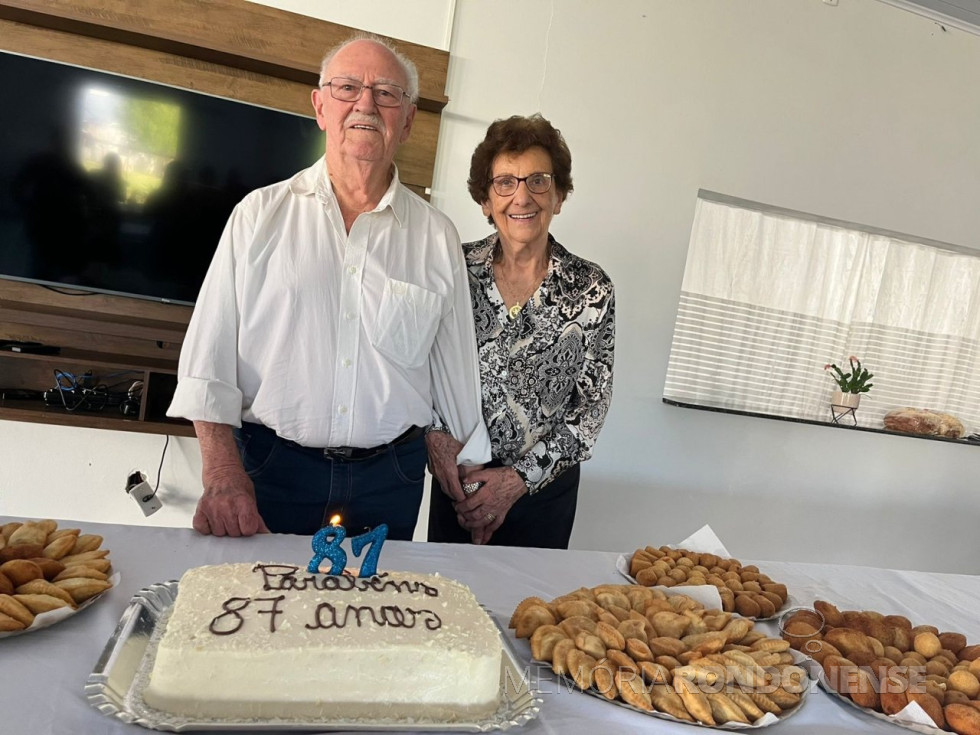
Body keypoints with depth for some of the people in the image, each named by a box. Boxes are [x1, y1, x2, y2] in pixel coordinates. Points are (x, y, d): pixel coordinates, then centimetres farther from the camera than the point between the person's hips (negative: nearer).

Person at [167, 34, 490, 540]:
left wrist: (468, 475, 11)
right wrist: (222, 475, -13)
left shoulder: (437, 237, 3)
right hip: (268, 472, 0)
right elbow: (210, 350, -3)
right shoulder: (261, 213, 1)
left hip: (389, 480, 1)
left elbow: (456, 368, 7)